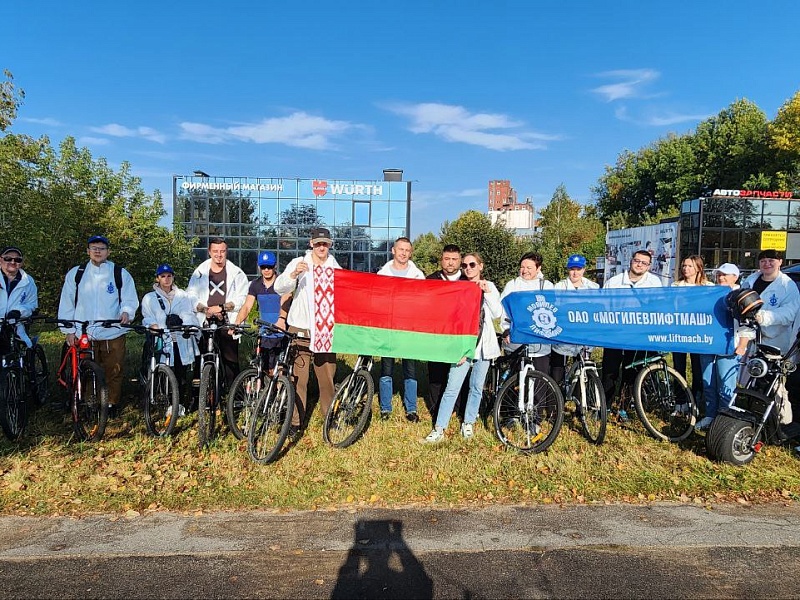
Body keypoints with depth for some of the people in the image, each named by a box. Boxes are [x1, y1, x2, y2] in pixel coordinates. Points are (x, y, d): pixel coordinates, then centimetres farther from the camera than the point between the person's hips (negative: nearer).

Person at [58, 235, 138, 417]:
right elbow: (66, 304, 10)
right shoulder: (75, 274, 9)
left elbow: (130, 299, 4)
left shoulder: (121, 274, 5)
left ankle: (111, 404, 18)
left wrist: (126, 311, -18)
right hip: (83, 335, 1)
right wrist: (69, 330, 4)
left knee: (114, 372, 3)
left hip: (113, 335, -1)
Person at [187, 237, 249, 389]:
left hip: (228, 323, -2)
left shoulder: (237, 273, 7)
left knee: (231, 361, -5)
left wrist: (222, 307, -14)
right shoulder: (200, 272, 13)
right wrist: (205, 309, -11)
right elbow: (191, 296, 6)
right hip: (206, 323, 2)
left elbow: (242, 299, -1)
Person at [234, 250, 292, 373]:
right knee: (266, 370, 4)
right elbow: (246, 306, 0)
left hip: (282, 335, -4)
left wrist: (281, 319, -43)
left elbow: (285, 302, -23)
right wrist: (236, 323, -18)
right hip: (265, 335, 4)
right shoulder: (255, 285, 8)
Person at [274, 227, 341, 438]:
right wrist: (294, 274, -31)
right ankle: (295, 422, 10)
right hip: (301, 330, -2)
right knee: (298, 378, 0)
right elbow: (280, 288, -12)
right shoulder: (298, 263, 2)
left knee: (327, 377, 8)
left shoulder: (336, 269, 10)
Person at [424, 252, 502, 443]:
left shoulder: (489, 286, 8)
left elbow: (497, 314, -1)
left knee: (476, 387, 8)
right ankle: (439, 429, -3)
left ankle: (468, 424, 24)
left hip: (483, 344, 2)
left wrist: (487, 292, -11)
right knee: (452, 388, -7)